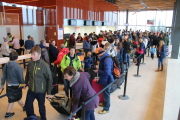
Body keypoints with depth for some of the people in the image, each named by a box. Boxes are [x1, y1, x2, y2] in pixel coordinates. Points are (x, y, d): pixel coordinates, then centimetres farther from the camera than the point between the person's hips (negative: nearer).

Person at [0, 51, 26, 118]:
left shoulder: (6, 65, -5)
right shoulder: (17, 66, -24)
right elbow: (21, 77, -15)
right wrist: (23, 83, 3)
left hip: (9, 85, 5)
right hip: (15, 86, -5)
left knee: (18, 97, 21)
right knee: (12, 100, 14)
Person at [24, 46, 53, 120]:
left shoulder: (45, 66, -21)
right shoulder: (30, 63, -9)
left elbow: (49, 80, -14)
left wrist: (49, 92, -9)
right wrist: (25, 82, 18)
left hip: (41, 92, -4)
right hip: (31, 90, 4)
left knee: (41, 108, 15)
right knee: (27, 106, 19)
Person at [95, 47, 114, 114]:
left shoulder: (107, 60, -29)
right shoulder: (104, 58, 4)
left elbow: (107, 72, -33)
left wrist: (98, 71, -20)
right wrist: (99, 70, 4)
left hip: (107, 80, -10)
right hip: (105, 79, 10)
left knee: (106, 94, 6)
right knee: (105, 93, 26)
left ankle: (106, 109, 23)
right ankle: (105, 103, 46)